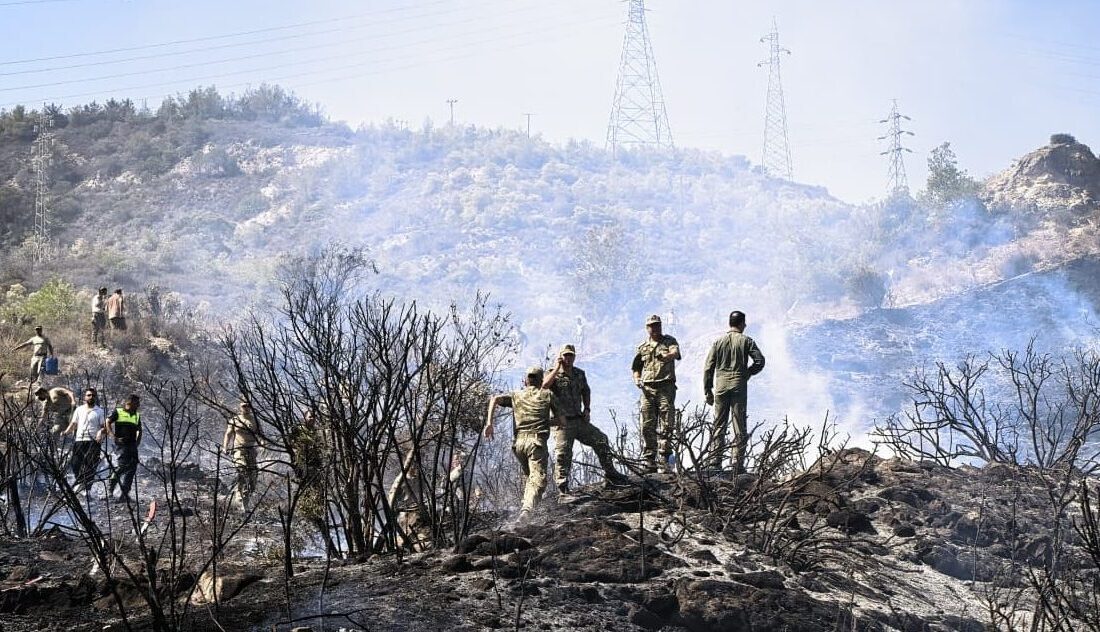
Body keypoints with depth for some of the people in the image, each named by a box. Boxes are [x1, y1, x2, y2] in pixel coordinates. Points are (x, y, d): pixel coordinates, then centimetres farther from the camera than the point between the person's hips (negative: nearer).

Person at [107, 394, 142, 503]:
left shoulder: (137, 416, 19)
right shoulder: (117, 412, 4)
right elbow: (108, 422, -3)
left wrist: (137, 442, 15)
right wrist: (113, 436, -13)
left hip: (132, 444, 6)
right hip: (121, 444, -6)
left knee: (132, 468, 1)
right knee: (123, 465, -18)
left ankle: (124, 494, 6)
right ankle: (110, 488, -4)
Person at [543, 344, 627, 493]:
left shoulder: (580, 373, 12)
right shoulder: (554, 375, -4)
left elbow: (586, 391, 26)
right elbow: (544, 385, -26)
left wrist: (587, 409, 11)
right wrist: (557, 368, -20)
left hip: (579, 420, 5)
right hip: (562, 422, -5)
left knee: (601, 439, 4)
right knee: (563, 453, -13)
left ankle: (610, 473, 17)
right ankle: (562, 485, -7)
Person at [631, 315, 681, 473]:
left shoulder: (669, 341, 9)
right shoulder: (643, 347, 18)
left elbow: (675, 353, -13)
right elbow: (636, 368, 23)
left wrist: (665, 357, -34)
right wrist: (637, 380, 1)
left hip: (666, 387, -3)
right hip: (648, 389, 3)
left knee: (666, 425, -7)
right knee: (647, 425, -2)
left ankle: (664, 459, -6)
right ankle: (649, 460, 0)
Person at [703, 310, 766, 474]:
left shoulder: (719, 341, 7)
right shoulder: (746, 341, 0)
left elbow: (708, 367, 4)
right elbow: (760, 361, -7)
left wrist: (708, 390, 8)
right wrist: (747, 373, 11)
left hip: (721, 386, 2)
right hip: (739, 386, -2)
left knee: (718, 426, 6)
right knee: (740, 427, 2)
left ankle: (715, 462, 0)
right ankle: (737, 464, -2)